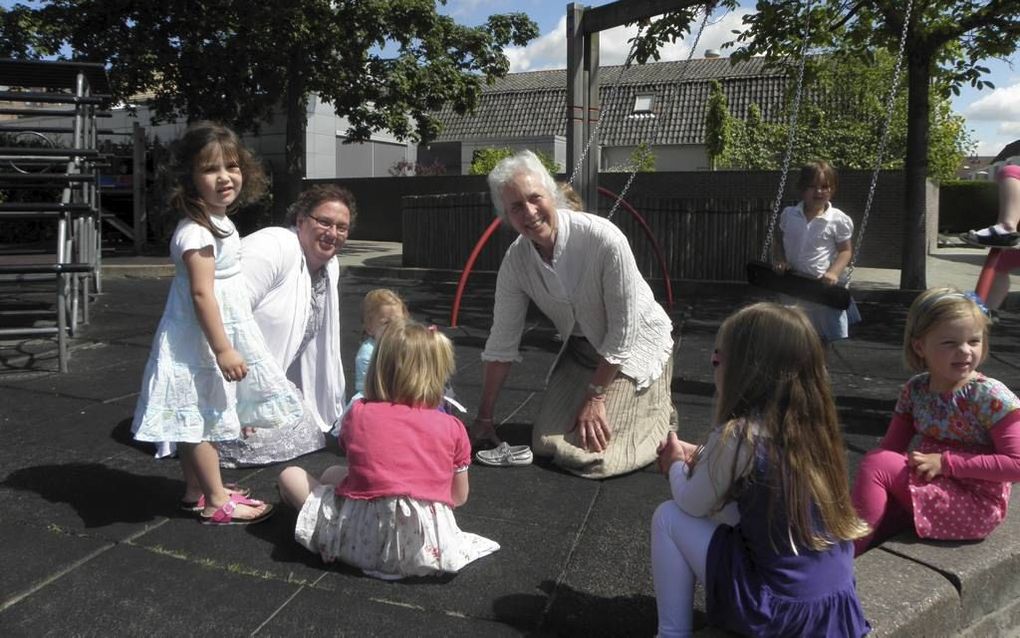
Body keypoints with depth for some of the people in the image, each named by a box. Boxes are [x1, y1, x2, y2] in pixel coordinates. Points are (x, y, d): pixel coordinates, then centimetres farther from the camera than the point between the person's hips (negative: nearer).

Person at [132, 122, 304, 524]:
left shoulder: (219, 221, 10)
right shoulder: (196, 231, -22)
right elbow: (201, 294, -25)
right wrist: (222, 349, -25)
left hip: (219, 333, 10)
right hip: (200, 339, -10)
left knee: (200, 418, 18)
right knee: (201, 417, 1)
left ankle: (198, 490, 31)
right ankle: (217, 503, 10)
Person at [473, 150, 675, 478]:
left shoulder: (604, 239, -29)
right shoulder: (515, 261, -13)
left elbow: (624, 330, -21)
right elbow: (502, 343, -3)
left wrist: (595, 396, -16)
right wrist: (484, 417, 2)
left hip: (636, 345, -5)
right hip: (582, 346, 5)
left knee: (589, 456, -16)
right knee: (545, 444, 0)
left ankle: (658, 413, 12)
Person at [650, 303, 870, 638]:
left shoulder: (737, 435, -20)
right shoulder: (810, 423, 0)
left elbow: (692, 504, -4)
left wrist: (676, 466, 14)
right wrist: (701, 457, 15)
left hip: (778, 608, -7)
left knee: (668, 517, 4)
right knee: (727, 505, 23)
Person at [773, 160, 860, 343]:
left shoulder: (838, 220, -9)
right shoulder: (789, 215, 0)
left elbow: (846, 250, -4)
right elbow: (780, 242, 12)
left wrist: (833, 273, -20)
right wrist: (781, 261, -6)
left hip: (824, 287, -3)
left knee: (836, 338, 3)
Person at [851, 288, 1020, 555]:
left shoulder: (991, 397, -16)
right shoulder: (915, 390, 0)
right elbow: (891, 447, 3)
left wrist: (944, 462, -21)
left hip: (977, 505, -6)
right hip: (933, 489, 6)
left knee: (876, 465, -19)